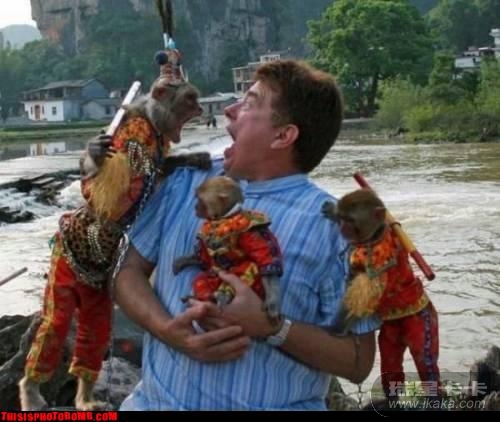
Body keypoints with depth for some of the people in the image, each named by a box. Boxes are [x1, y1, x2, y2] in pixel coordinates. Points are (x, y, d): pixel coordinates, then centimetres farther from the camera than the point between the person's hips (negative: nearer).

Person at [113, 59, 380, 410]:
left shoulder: (335, 227, -5)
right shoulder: (186, 182, 7)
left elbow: (358, 361, -4)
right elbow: (130, 271, 8)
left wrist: (272, 327, -17)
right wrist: (167, 329, -10)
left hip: (275, 405, -2)